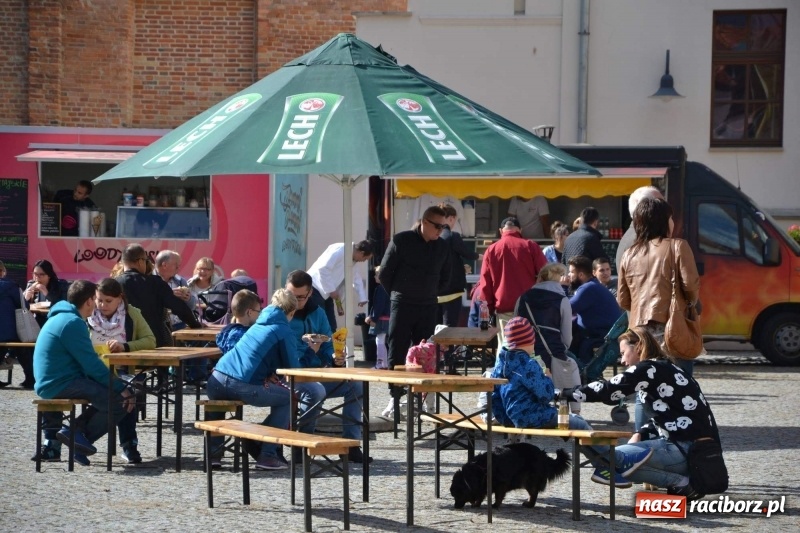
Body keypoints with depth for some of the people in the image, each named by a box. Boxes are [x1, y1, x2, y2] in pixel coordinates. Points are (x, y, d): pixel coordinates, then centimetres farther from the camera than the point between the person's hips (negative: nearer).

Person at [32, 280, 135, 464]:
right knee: (120, 400, -17)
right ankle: (78, 435, -4)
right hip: (61, 385, -11)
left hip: (49, 383, 11)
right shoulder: (73, 323, -14)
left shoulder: (60, 317, 18)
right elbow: (91, 364, -17)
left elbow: (84, 360, 23)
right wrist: (121, 388, -12)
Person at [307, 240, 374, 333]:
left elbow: (357, 279, 19)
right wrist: (331, 290, -20)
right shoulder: (340, 251, -22)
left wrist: (362, 298, 11)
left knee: (331, 327, 7)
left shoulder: (354, 262, 8)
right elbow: (323, 269, -27)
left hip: (327, 292, 9)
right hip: (316, 288, -9)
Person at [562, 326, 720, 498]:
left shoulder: (650, 368, -9)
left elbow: (608, 390, -15)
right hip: (701, 447, 10)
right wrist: (640, 435, 6)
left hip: (691, 448, -10)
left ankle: (684, 483, -9)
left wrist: (564, 394, -8)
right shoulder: (664, 370, 19)